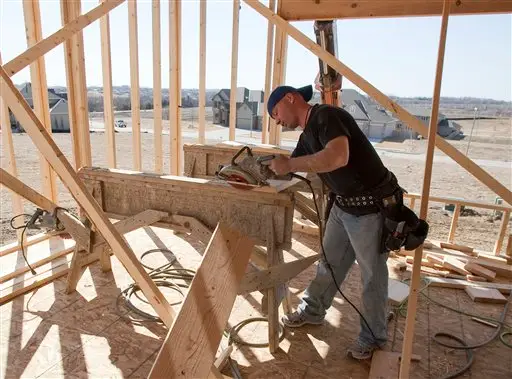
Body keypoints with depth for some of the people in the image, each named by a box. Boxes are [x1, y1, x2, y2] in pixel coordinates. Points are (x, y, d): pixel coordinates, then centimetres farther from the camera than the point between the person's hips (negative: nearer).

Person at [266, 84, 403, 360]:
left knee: (372, 275, 9)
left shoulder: (326, 116, -20)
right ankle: (312, 310, 42)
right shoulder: (308, 134, 8)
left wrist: (290, 164, -28)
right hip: (343, 205, 9)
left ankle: (373, 337, 28)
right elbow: (291, 166, 16)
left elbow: (338, 157, -37)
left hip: (370, 207, -9)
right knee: (329, 263, 21)